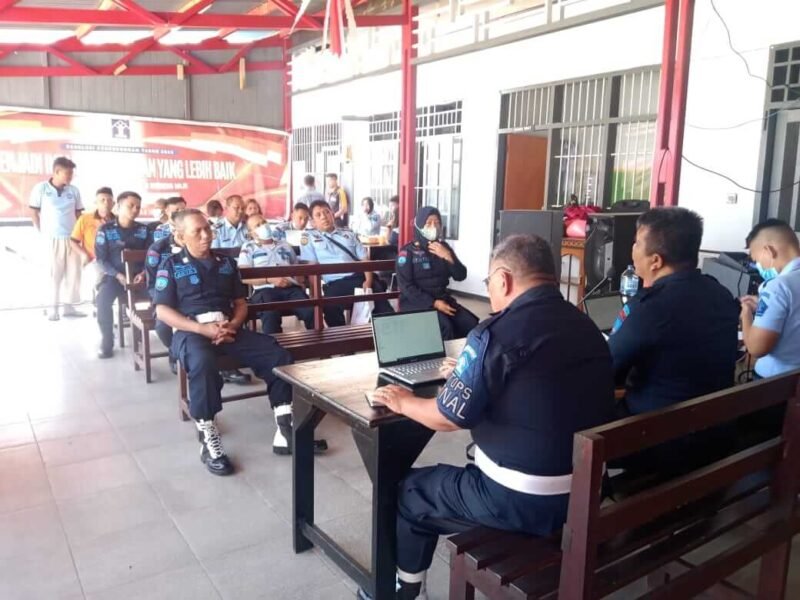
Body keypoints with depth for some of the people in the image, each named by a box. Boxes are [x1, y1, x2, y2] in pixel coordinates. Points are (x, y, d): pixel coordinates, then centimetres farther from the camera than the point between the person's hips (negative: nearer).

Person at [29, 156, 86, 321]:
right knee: (55, 273, 1)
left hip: (72, 238, 3)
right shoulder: (41, 188, -3)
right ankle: (53, 308, 10)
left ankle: (69, 306, 15)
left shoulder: (73, 191, 5)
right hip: (52, 238, -3)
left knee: (73, 272, 5)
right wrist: (42, 232, -1)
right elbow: (33, 211, 2)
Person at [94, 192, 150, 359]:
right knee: (103, 299, -31)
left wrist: (143, 273, -12)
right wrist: (118, 275, -16)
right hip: (114, 275, -1)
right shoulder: (105, 230, 0)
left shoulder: (143, 230, 7)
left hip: (138, 275, 2)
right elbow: (101, 259, -3)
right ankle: (107, 343, -14)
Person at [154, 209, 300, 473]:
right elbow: (163, 311, -1)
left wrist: (232, 325, -7)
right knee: (202, 363, -40)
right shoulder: (170, 266, 8)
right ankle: (208, 440, -28)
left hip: (227, 328, 4)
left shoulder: (227, 263, 20)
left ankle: (285, 425, -12)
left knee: (279, 355, -18)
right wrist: (202, 328, -16)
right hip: (191, 331, -4)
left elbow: (241, 303, 17)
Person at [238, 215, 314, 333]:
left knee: (312, 311, -28)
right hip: (265, 290, -3)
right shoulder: (248, 247, 16)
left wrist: (301, 284, 4)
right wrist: (269, 279, -9)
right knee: (271, 315, -39)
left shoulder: (284, 245, 29)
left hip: (291, 288, 3)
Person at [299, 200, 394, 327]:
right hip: (336, 283, -2)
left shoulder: (349, 234, 22)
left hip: (360, 278, 3)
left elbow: (364, 259, 15)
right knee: (331, 307, -33)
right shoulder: (309, 237, 14)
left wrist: (368, 280, -5)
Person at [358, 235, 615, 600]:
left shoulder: (498, 334, -20)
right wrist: (470, 375, 23)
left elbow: (447, 418, -12)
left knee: (410, 492, 16)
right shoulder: (587, 329, 3)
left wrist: (403, 402, 7)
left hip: (522, 501, -7)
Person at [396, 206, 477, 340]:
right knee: (445, 327, -30)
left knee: (471, 324, -19)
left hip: (442, 298, 5)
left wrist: (448, 256, -13)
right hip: (416, 301, -5)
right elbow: (405, 286, -13)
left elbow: (460, 276, 5)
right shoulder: (408, 251, -5)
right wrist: (434, 303, -19)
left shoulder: (443, 247, 10)